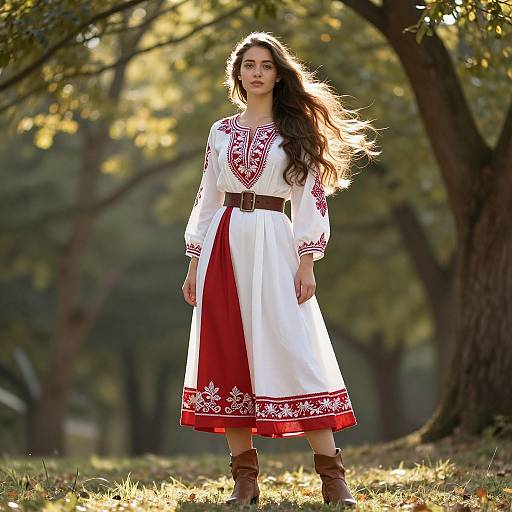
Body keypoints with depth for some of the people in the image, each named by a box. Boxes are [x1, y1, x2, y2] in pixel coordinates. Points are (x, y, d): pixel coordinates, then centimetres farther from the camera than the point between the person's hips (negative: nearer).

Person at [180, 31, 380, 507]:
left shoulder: (296, 131, 5)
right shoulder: (221, 132, 13)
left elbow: (310, 199, 0)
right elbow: (207, 200, 15)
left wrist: (306, 262, -8)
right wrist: (194, 264, 10)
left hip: (273, 246, -3)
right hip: (224, 246, 3)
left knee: (293, 351, -8)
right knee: (227, 356, -1)